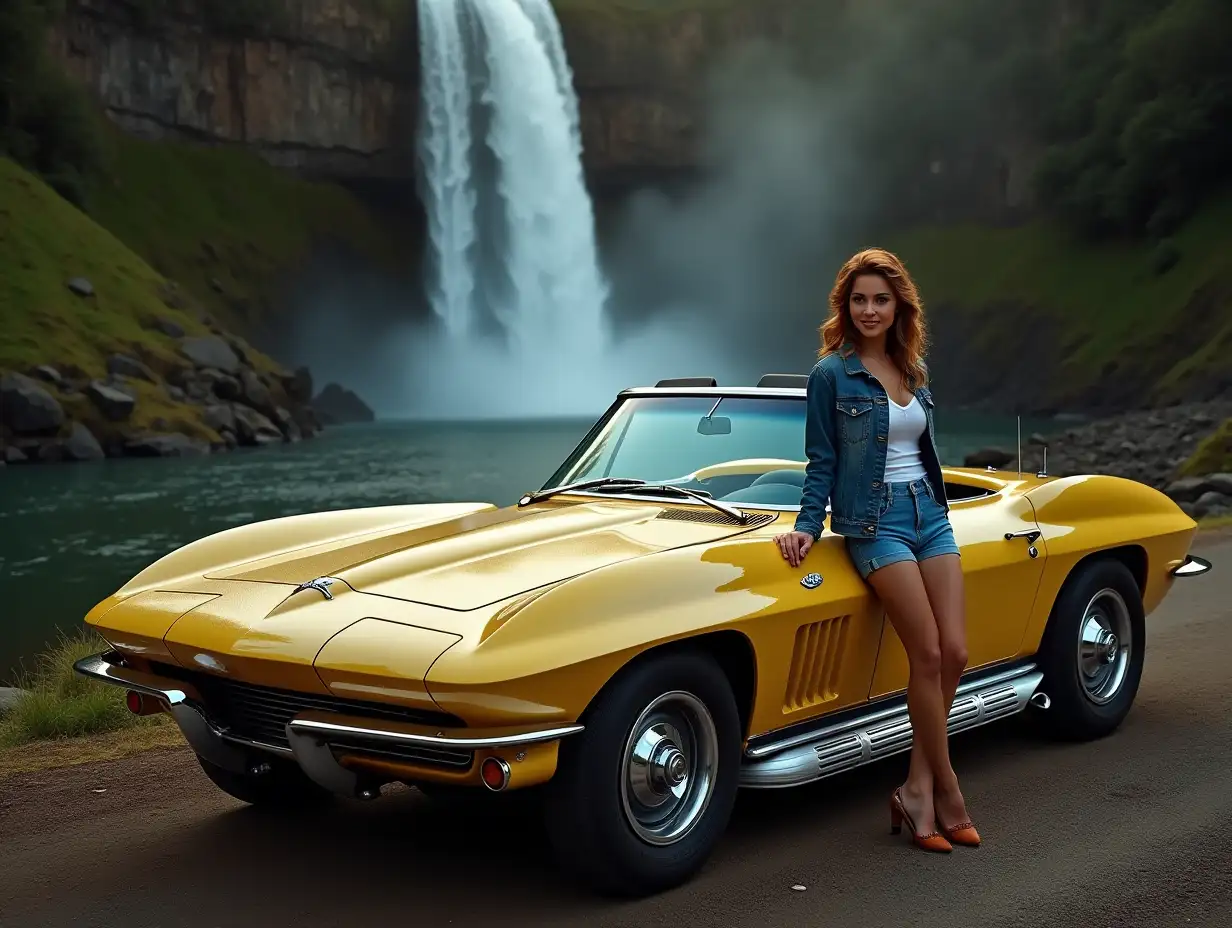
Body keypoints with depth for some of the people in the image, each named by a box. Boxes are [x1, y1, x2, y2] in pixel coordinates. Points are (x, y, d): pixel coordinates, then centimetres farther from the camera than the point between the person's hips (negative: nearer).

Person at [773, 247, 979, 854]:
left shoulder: (913, 370, 13)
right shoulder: (831, 375, -4)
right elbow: (821, 463, -2)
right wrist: (807, 528, -11)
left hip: (930, 514, 6)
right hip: (874, 524, -6)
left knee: (955, 653, -4)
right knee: (928, 655, -12)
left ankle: (918, 788, 6)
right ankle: (945, 792, 1)